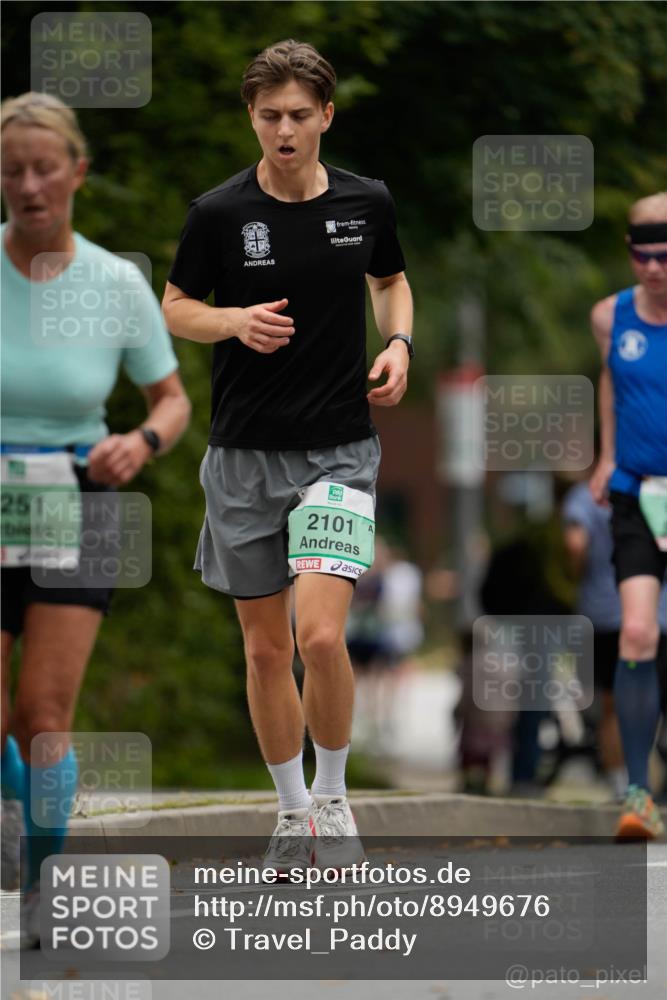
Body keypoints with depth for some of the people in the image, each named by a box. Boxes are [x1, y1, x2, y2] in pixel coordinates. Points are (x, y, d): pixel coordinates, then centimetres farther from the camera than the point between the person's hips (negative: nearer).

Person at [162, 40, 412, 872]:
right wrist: (236, 321, -15)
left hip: (338, 450, -1)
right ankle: (292, 810, 25)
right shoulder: (219, 211, -6)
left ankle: (333, 798, 5)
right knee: (265, 647, 8)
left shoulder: (367, 204, -1)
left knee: (320, 635, -16)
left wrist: (399, 344, -1)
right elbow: (175, 307, 6)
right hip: (244, 455, 1)